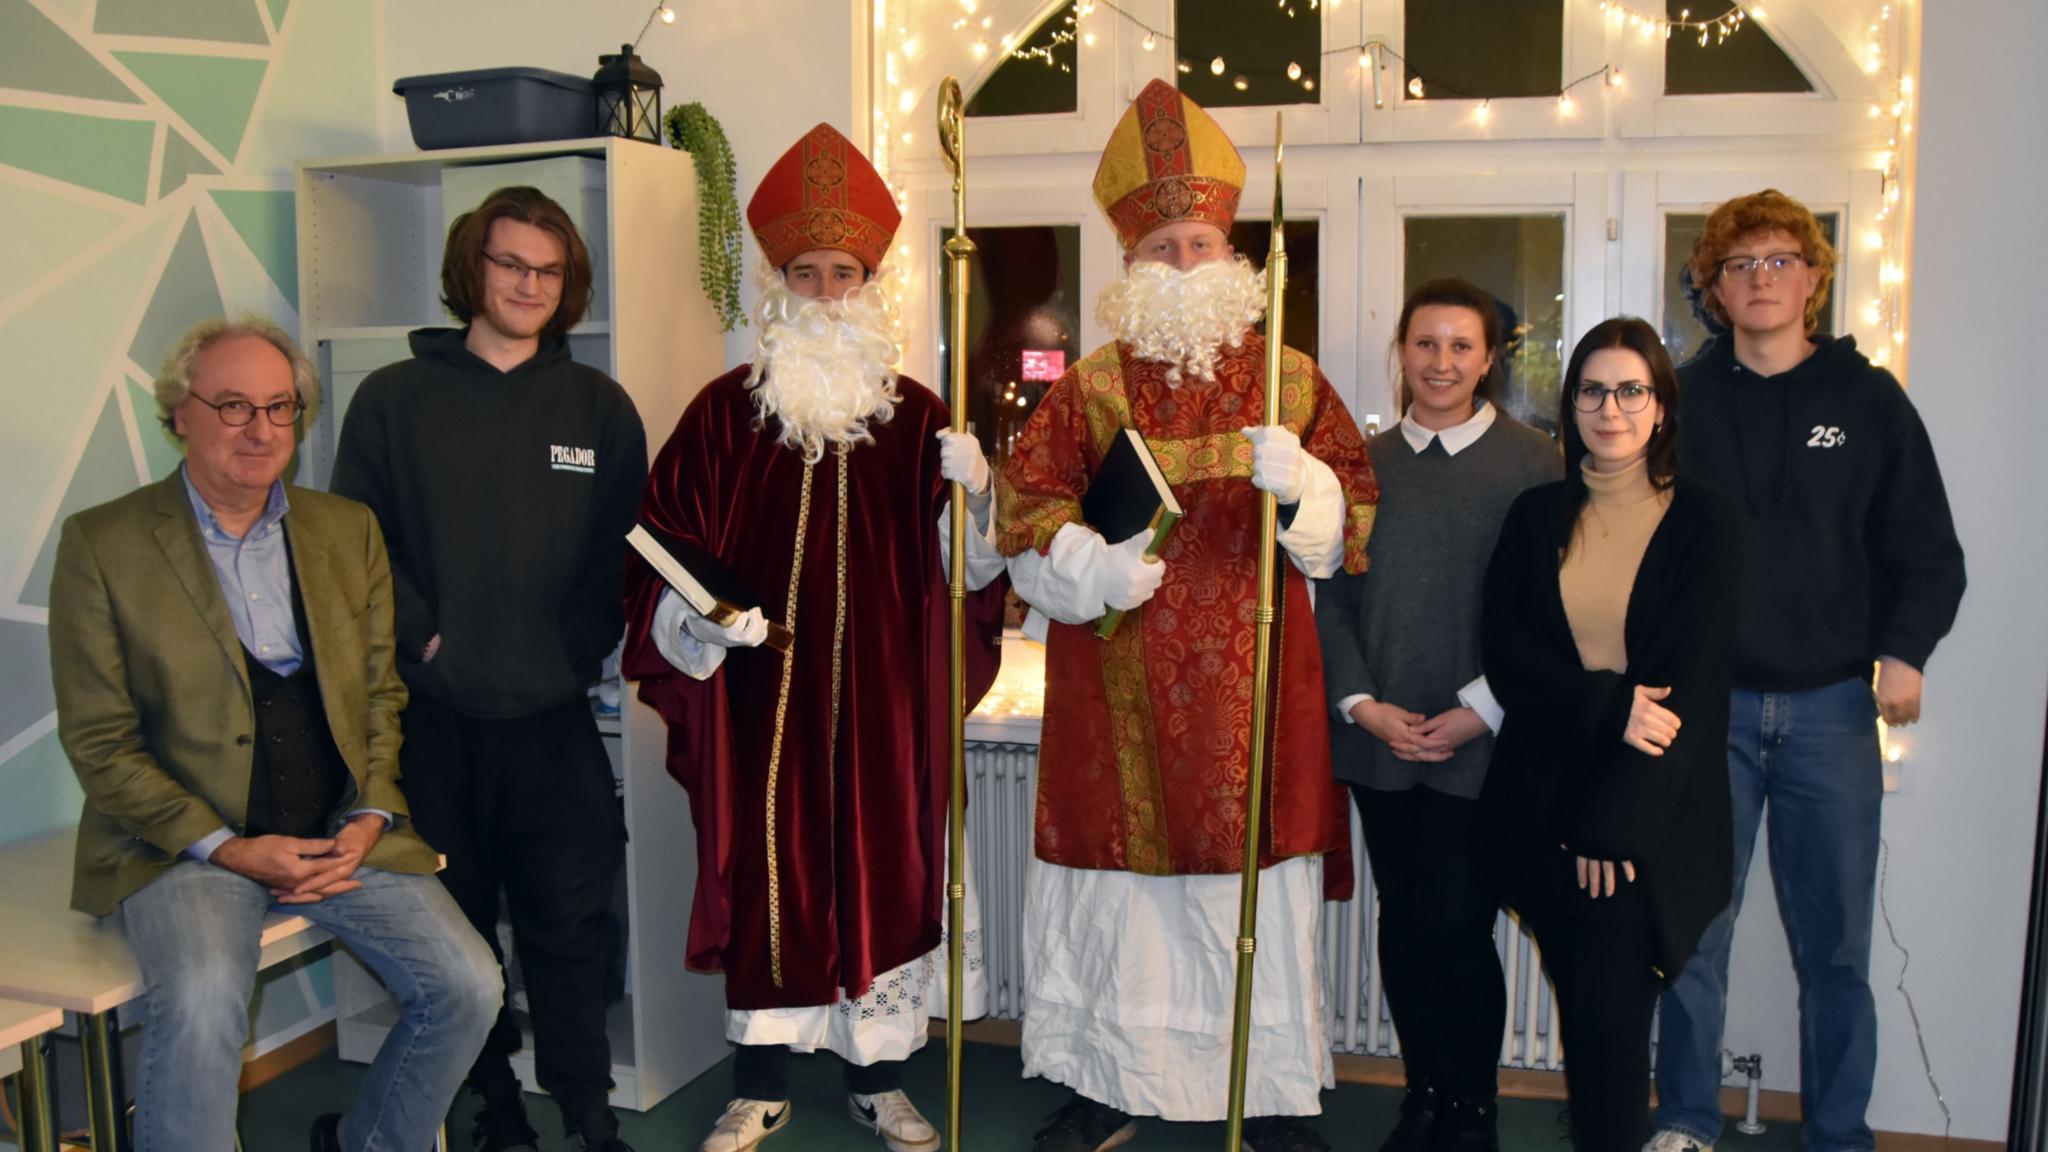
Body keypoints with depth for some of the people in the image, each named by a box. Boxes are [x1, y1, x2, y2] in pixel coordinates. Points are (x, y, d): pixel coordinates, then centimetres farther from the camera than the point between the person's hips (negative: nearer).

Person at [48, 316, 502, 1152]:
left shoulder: (349, 530, 10)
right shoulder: (100, 544, -2)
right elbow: (98, 743, -4)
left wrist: (372, 816, -3)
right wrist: (230, 849, -13)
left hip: (341, 835, 4)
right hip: (187, 843, -3)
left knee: (469, 988, -11)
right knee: (199, 1005, -32)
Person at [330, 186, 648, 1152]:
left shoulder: (599, 407, 7)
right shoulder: (394, 399, 4)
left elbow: (622, 553, 5)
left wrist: (578, 648, -7)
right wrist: (424, 636, -8)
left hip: (554, 717, 0)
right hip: (431, 718, 0)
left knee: (569, 920, 1)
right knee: (456, 922, 10)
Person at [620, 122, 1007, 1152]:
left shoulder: (914, 417, 4)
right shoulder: (725, 412, 1)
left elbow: (958, 565, 1)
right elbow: (666, 556, 1)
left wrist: (970, 497, -17)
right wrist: (699, 614, -17)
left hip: (881, 695, 1)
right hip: (756, 692, -1)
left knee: (881, 869, 8)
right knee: (759, 872, 6)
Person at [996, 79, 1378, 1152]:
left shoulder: (1291, 380, 7)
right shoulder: (1090, 387, 8)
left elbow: (1349, 526, 2)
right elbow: (1026, 510, 2)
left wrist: (1300, 482, -20)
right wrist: (1091, 564, -17)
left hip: (1249, 686, 0)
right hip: (1117, 690, 1)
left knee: (1258, 890, 3)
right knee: (1114, 883, 7)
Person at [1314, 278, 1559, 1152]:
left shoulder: (1532, 462, -1)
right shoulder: (1365, 462, 9)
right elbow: (1332, 596, 8)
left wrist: (1480, 712, -11)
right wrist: (1363, 705, -4)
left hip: (1482, 745, -3)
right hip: (1378, 739, 4)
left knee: (1455, 931, -3)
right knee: (1403, 925, 10)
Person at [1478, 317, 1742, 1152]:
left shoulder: (1705, 524, 0)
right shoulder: (1537, 518, 8)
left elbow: (1689, 683, -7)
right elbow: (1503, 650, -1)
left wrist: (1615, 821, -12)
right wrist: (1608, 705, -17)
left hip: (1652, 816, -2)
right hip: (1542, 801, 3)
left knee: (1608, 1010, -8)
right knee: (1582, 1008, 8)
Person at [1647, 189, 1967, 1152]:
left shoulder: (1868, 399, 5)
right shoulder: (1682, 400, 5)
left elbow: (1929, 555, 6)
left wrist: (1904, 651, -10)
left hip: (1830, 709, 0)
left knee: (1836, 944, 7)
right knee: (1691, 931, 3)